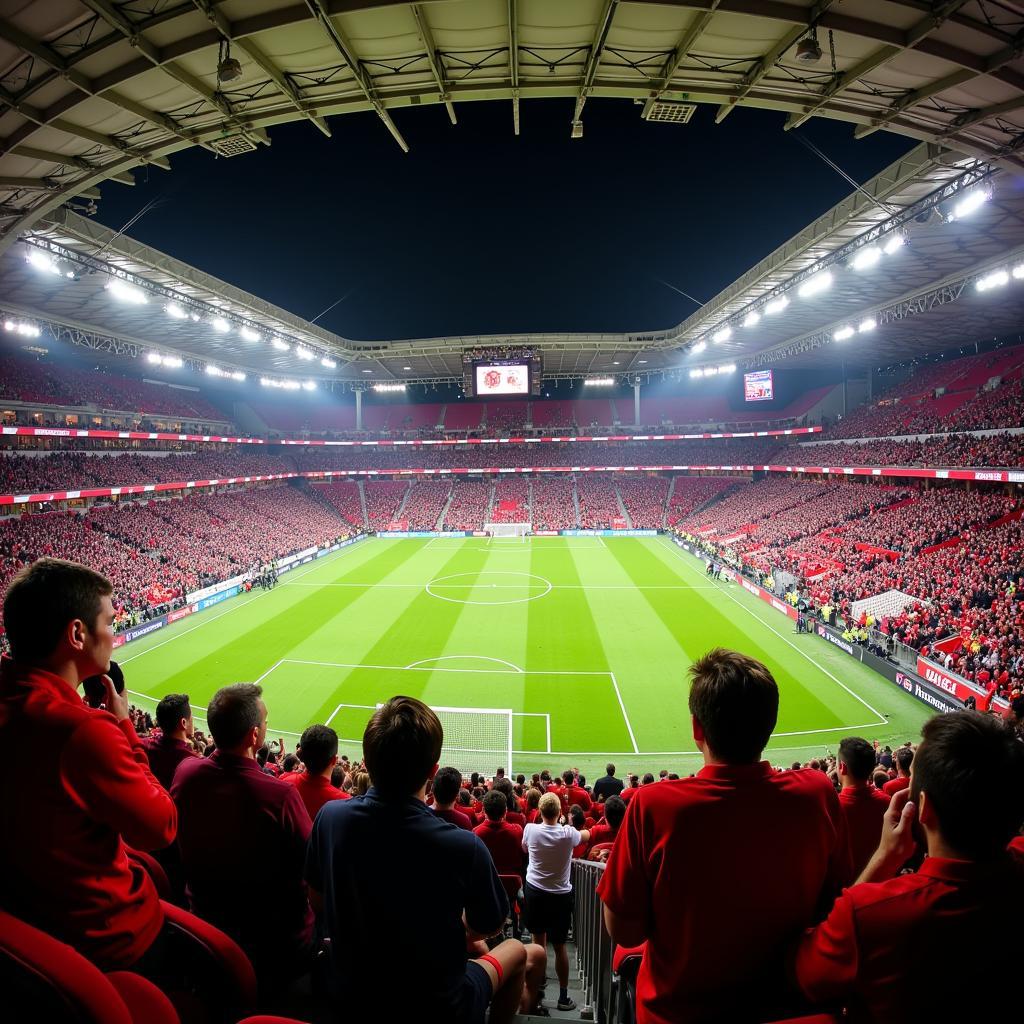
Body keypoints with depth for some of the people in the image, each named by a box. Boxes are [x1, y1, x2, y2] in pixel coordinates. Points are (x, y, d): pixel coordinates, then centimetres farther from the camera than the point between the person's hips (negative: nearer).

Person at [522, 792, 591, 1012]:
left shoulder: (530, 830, -12)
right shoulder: (568, 833, -15)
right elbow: (587, 835, 9)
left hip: (534, 890, 1)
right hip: (560, 894, -1)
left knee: (538, 942, 15)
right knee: (559, 947, 8)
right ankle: (563, 996, 18)